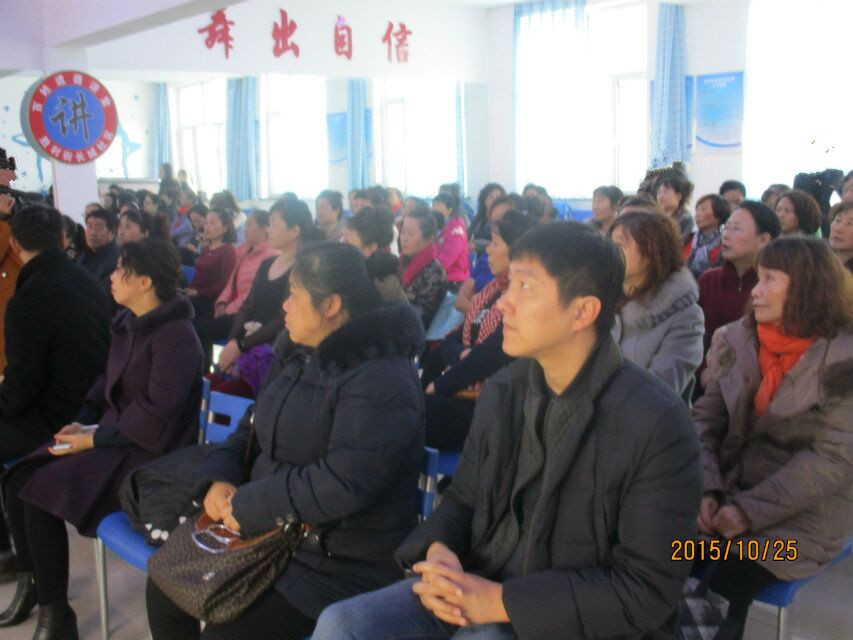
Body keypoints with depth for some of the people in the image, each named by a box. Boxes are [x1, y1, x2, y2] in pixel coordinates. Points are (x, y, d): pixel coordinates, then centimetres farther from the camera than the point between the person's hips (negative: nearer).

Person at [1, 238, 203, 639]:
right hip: (111, 431, 9)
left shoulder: (176, 336, -21)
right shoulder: (128, 321, 8)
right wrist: (82, 421, 2)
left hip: (148, 451, -9)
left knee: (40, 494, -19)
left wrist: (94, 438, -19)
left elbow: (154, 417, -24)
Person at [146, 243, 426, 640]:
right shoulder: (298, 355, 9)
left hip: (338, 560, -9)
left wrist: (248, 507, -21)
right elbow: (253, 429, 15)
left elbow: (344, 482, -30)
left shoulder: (381, 379, -21)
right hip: (268, 527, 9)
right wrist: (219, 479, -5)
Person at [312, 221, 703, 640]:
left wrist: (501, 601, -21)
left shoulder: (658, 425, -17)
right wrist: (438, 552, -12)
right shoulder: (502, 389, 3)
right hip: (475, 585, 6)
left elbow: (648, 590, -18)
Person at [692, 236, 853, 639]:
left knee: (715, 589, -17)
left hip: (797, 518, -4)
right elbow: (706, 418, 2)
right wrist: (707, 490, -13)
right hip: (727, 496, 4)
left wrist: (751, 510, -19)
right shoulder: (735, 340, 1)